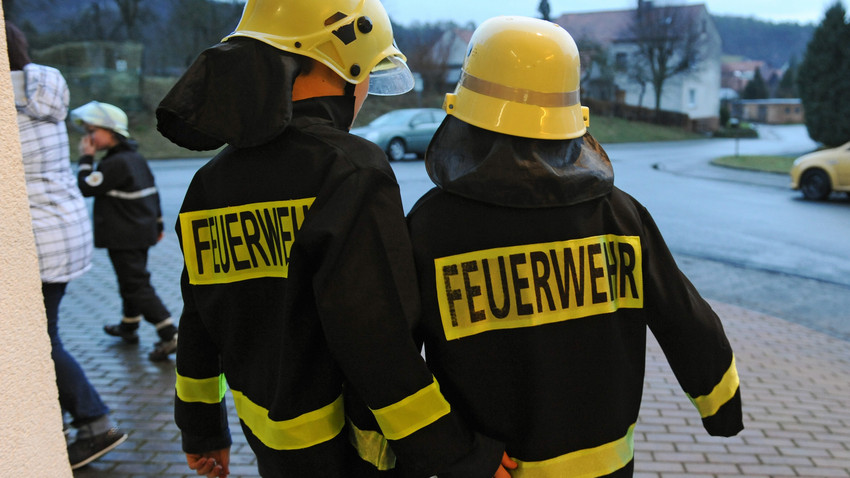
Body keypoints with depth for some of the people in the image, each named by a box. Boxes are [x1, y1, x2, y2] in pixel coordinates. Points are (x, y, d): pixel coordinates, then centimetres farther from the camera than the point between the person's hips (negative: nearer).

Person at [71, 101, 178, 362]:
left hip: (123, 237, -10)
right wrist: (157, 223, 23)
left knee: (137, 285, -7)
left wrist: (86, 158, -8)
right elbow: (153, 191, 15)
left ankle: (169, 335, -11)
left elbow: (86, 188, -17)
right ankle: (129, 326, 38)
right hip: (142, 232, 10)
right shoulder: (137, 158, 9)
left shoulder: (116, 163, -20)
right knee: (133, 280, 22)